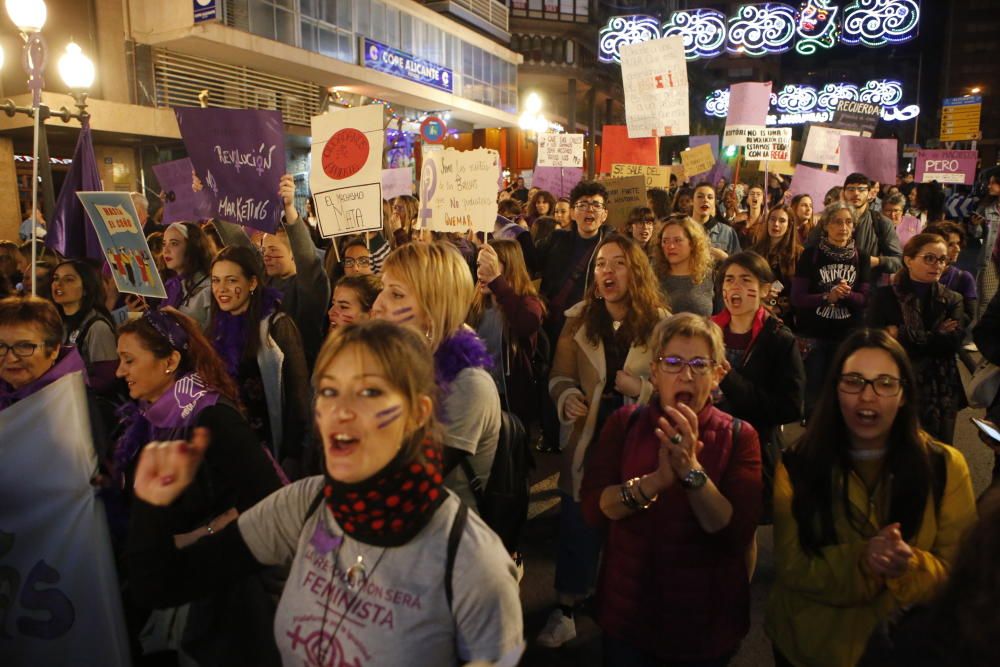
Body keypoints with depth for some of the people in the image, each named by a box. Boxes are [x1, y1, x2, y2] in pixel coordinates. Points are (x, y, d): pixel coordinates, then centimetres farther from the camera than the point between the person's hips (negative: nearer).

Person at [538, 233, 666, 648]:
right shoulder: (579, 319, 0)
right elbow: (559, 377, 3)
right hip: (590, 441, 1)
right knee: (577, 528, 10)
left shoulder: (660, 323, -8)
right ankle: (566, 611, 29)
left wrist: (641, 388, -23)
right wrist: (567, 397, -18)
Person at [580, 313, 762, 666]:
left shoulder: (738, 437, -9)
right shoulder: (625, 423, -5)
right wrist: (655, 481, -31)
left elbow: (738, 534, -19)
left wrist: (691, 470, -32)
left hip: (707, 620, 0)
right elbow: (592, 507, -16)